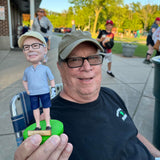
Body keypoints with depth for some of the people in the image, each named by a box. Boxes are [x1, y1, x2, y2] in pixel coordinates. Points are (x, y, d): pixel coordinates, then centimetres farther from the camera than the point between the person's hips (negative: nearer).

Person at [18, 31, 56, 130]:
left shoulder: (45, 69, -9)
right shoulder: (27, 70, 0)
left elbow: (52, 80, 0)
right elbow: (24, 81, 17)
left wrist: (53, 90, -3)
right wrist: (27, 90, 6)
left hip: (44, 92, -3)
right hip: (33, 94, 3)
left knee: (46, 108, 8)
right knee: (35, 109, 12)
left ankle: (48, 125, 23)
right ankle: (38, 125, 27)